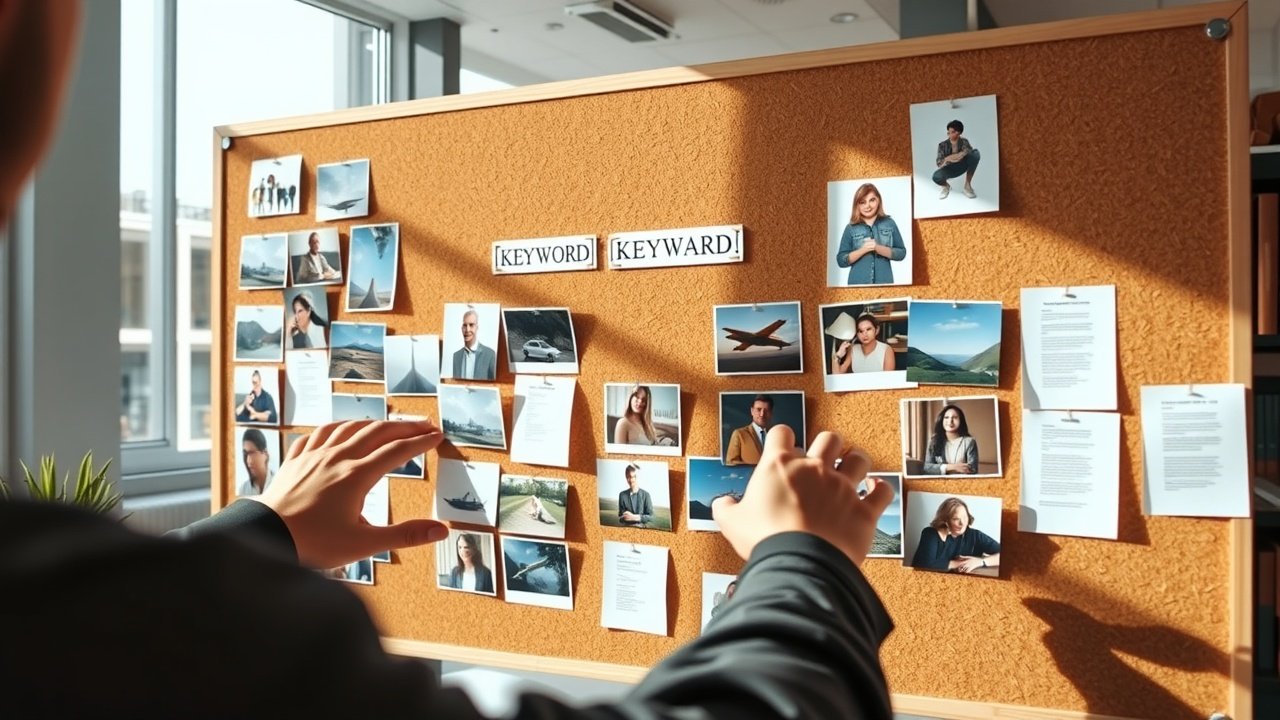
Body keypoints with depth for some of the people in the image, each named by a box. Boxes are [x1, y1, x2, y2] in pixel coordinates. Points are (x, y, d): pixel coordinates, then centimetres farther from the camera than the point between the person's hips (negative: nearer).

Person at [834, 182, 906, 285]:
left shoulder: (889, 223, 6)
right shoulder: (851, 228, 3)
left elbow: (901, 253, 4)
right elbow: (841, 260, 0)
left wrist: (879, 248, -12)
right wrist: (863, 250, -15)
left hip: (885, 282, 1)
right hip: (858, 283, -1)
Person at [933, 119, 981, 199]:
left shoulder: (964, 142, -5)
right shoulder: (942, 145, -10)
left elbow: (969, 150, -27)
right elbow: (939, 163, -19)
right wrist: (947, 159, -40)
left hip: (961, 167, 1)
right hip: (949, 169, -1)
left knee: (975, 153, -28)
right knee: (936, 177, -39)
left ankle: (967, 185, -17)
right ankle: (946, 186, 4)